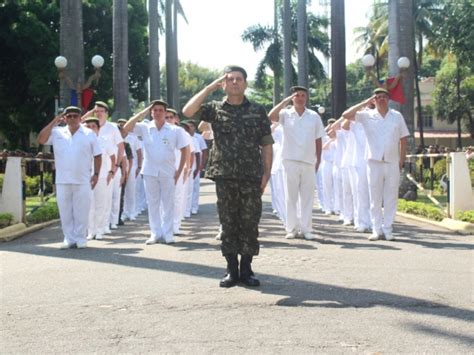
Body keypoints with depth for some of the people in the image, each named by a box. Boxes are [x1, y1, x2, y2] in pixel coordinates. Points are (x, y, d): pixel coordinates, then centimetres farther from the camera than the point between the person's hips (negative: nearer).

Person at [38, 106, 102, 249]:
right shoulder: (57, 132, 7)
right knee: (65, 211, 5)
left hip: (83, 180, -1)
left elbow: (97, 155, 6)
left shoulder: (89, 134, 5)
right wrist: (53, 122, -8)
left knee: (81, 211, 1)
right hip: (62, 180, 2)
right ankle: (69, 238, 13)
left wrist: (96, 174, -2)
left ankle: (80, 239, 10)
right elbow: (41, 140, -6)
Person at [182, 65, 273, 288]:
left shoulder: (258, 111, 7)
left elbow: (266, 144, 6)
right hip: (224, 177, 0)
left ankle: (246, 269, 13)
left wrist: (266, 173, -3)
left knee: (250, 224, 3)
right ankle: (231, 270, 12)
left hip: (251, 177, 0)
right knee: (228, 224, 5)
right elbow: (188, 111, -10)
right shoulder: (215, 109, 7)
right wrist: (211, 87, -6)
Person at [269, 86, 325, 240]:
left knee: (307, 197, 5)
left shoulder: (314, 116, 5)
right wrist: (285, 101, -19)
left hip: (309, 162, 1)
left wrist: (318, 159, 7)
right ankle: (291, 228, 10)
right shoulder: (286, 114, 1)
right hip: (290, 161, -1)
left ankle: (306, 229, 11)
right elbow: (271, 116, -19)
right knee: (291, 196, 4)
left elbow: (318, 140, 9)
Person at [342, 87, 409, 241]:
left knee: (391, 197, 2)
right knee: (375, 198, 2)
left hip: (392, 163, 1)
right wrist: (365, 103, -6)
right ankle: (377, 229, 8)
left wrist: (402, 160, 5)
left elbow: (403, 140, 11)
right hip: (374, 162, -1)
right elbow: (346, 115, -6)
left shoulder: (397, 116, 8)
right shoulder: (367, 116, 3)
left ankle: (387, 229, 9)